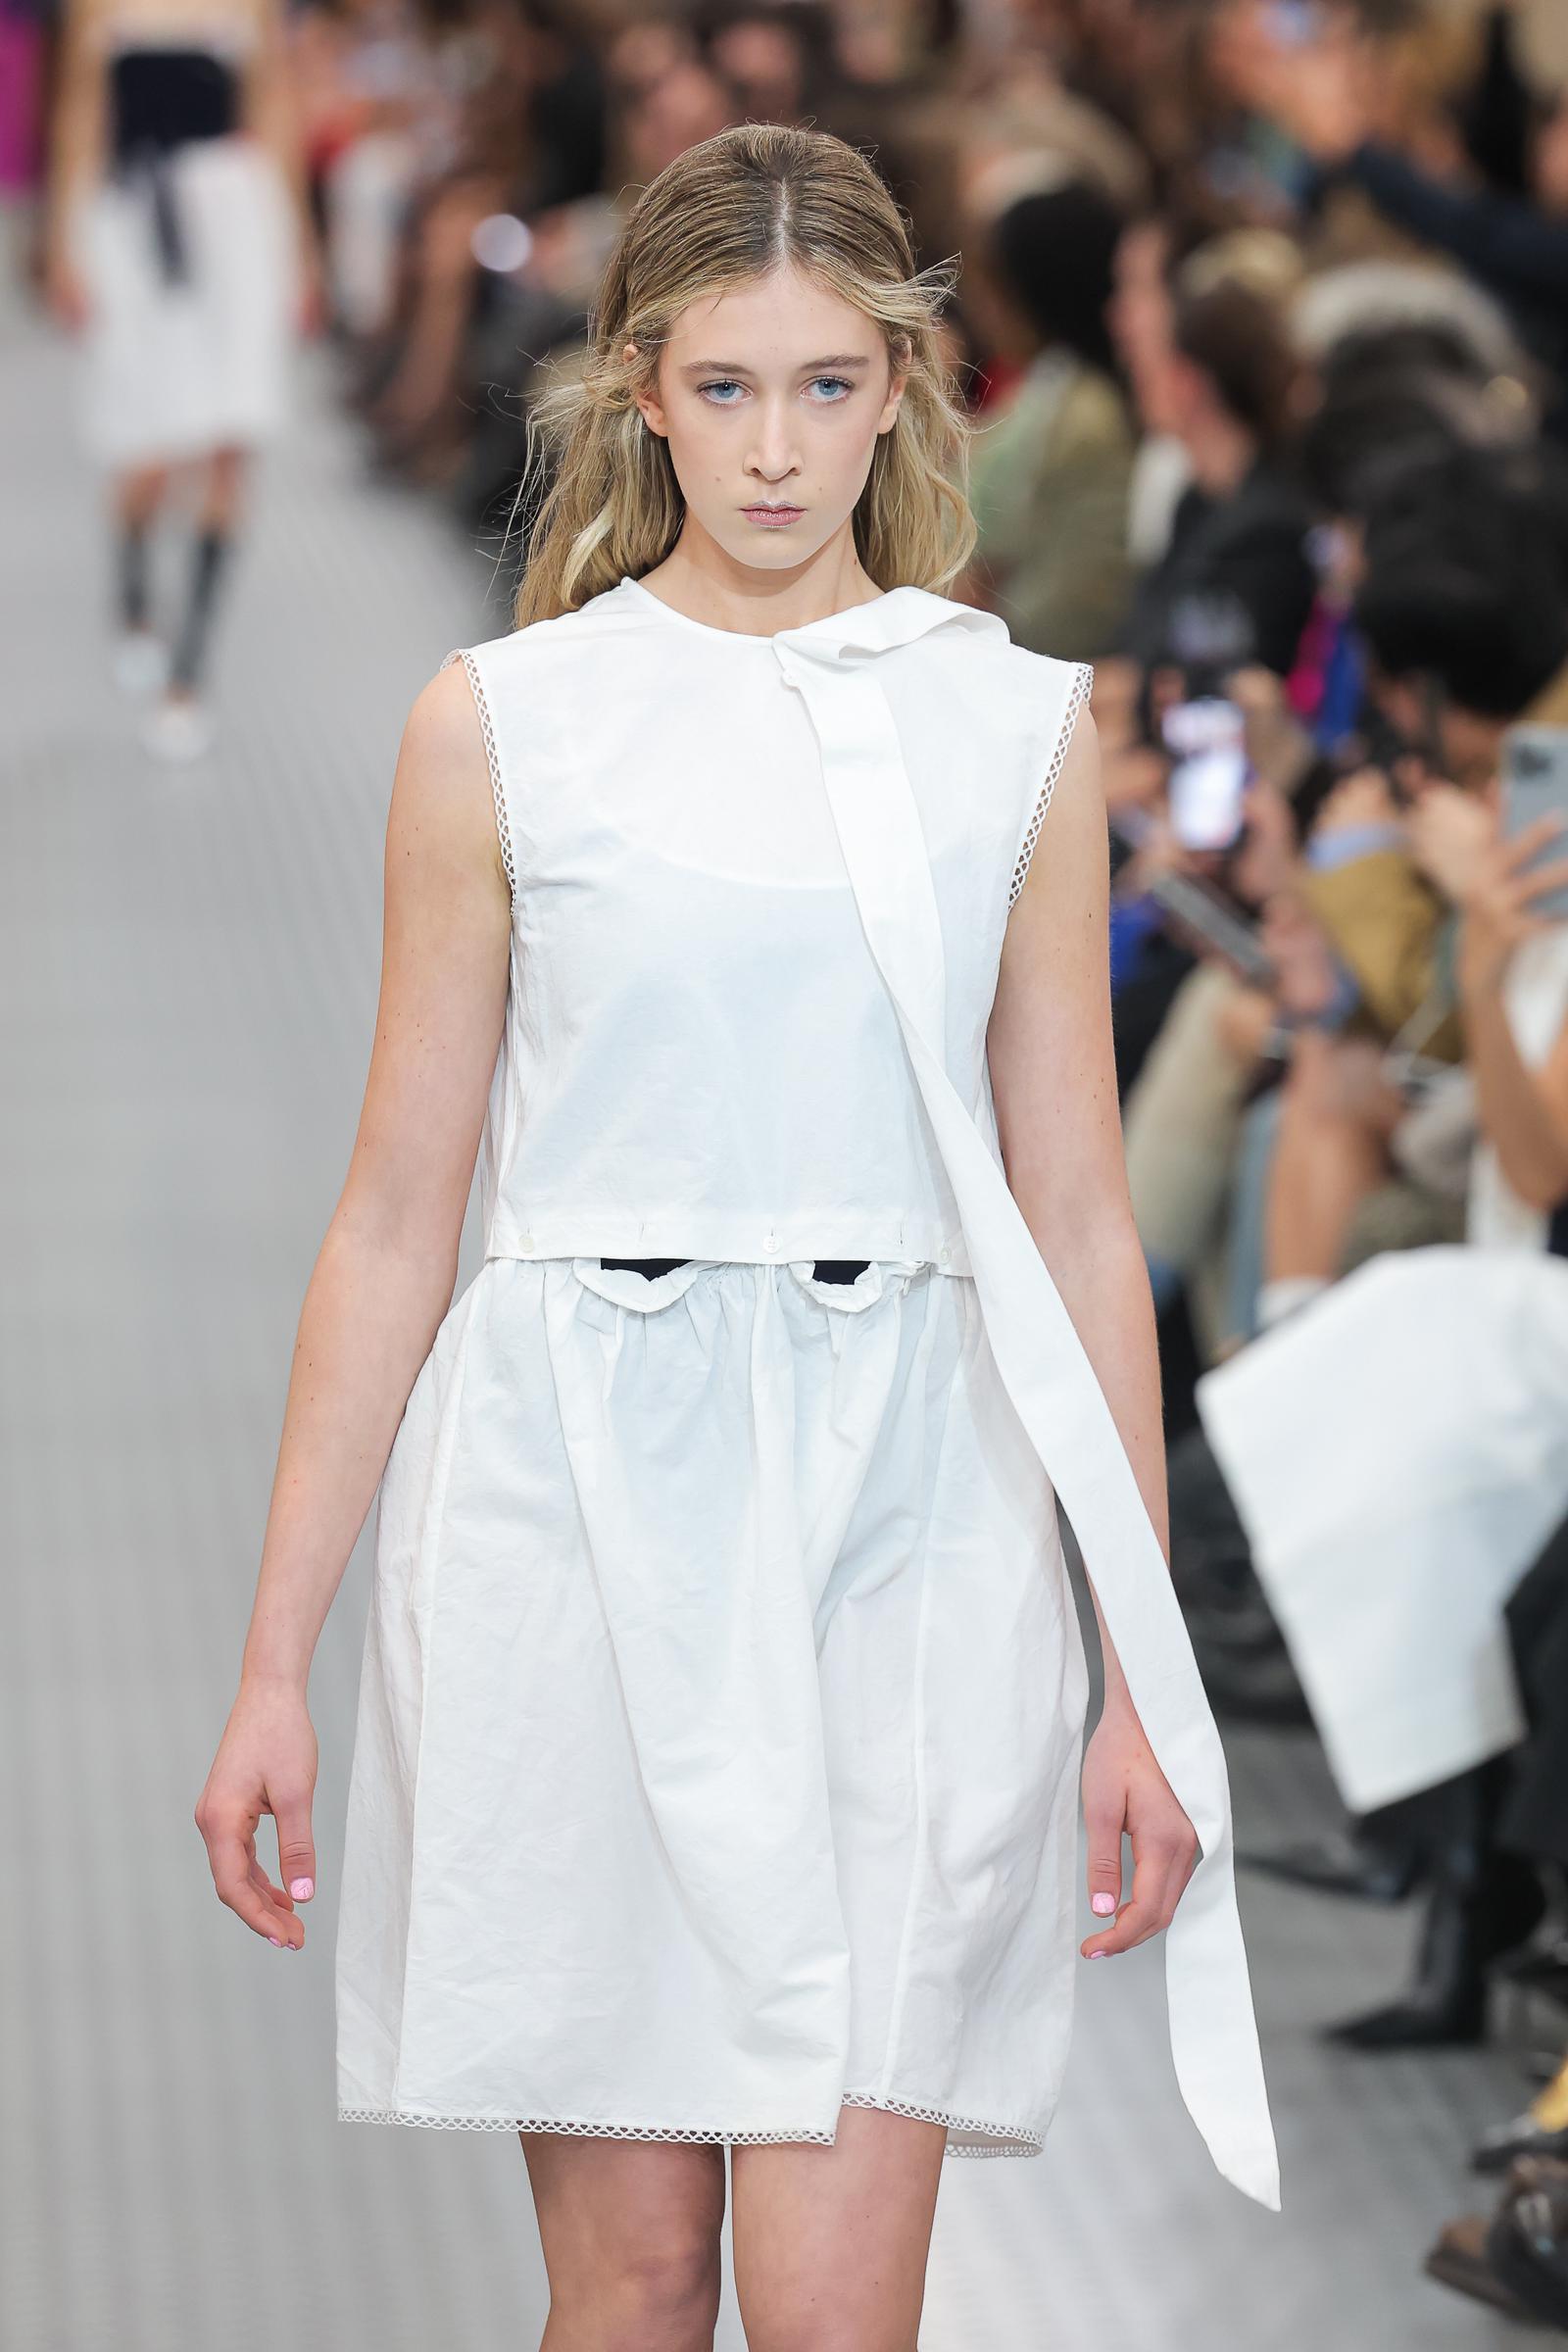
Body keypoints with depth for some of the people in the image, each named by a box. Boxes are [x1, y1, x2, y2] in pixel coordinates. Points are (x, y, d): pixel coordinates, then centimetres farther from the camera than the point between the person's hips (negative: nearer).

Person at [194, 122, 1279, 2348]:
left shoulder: (1017, 728, 6)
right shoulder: (501, 722, 3)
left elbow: (1076, 1221, 8)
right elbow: (396, 1214, 5)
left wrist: (1145, 1671, 5)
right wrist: (277, 1660, 3)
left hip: (901, 1499, 0)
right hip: (581, 1492, 0)